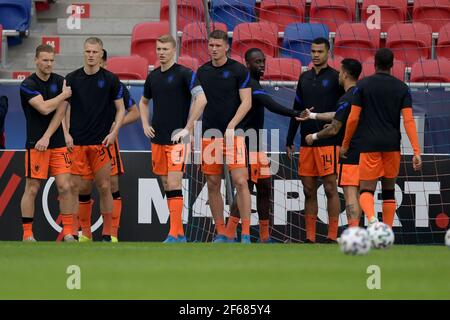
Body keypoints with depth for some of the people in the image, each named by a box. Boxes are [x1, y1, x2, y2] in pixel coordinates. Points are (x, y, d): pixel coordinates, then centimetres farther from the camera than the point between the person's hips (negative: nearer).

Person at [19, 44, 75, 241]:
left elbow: (60, 113, 1)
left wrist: (47, 137, -9)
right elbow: (44, 108, -17)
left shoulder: (60, 82, 7)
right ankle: (27, 234, 4)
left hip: (58, 143, 4)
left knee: (65, 187, -2)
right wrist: (64, 95, -6)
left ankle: (68, 232, 4)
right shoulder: (28, 85, -5)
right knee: (32, 189, -2)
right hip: (35, 144, -4)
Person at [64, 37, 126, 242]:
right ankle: (83, 232, 5)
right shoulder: (72, 78, 5)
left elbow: (121, 109, 7)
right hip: (77, 143, 1)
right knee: (75, 187, -2)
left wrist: (113, 133, -6)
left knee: (104, 187, 0)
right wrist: (66, 133, -2)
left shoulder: (110, 79, 2)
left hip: (102, 142, -1)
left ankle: (107, 233, 7)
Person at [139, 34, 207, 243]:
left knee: (173, 184, -13)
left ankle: (174, 234, -13)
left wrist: (188, 127, -18)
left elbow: (201, 99, -18)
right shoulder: (152, 76, 12)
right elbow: (143, 102, 28)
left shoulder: (184, 74, -8)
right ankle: (180, 234, 15)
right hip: (157, 139, 7)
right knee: (166, 185, 8)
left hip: (177, 138, -7)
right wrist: (145, 125, 13)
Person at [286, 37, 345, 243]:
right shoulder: (305, 78, 15)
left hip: (328, 141, -6)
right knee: (309, 190, 6)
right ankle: (310, 237, 10)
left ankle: (332, 236, -3)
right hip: (306, 141, 6)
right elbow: (296, 109, 19)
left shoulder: (335, 78, -2)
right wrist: (290, 139, 16)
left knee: (330, 187, -5)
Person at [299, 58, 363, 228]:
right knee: (357, 195, 13)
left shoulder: (346, 99, -14)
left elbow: (334, 129, -13)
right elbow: (338, 116, 24)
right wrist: (312, 116, 32)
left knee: (350, 195, -11)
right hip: (363, 150, 9)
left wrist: (314, 136, 4)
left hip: (350, 152, -9)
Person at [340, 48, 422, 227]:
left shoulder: (363, 85, 0)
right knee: (389, 190, 14)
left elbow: (353, 118, -1)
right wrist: (416, 151, -7)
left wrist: (345, 144, 11)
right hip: (392, 145, 2)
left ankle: (372, 219, -32)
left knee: (366, 190, -1)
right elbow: (409, 120, -5)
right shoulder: (402, 88, 4)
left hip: (370, 145, -2)